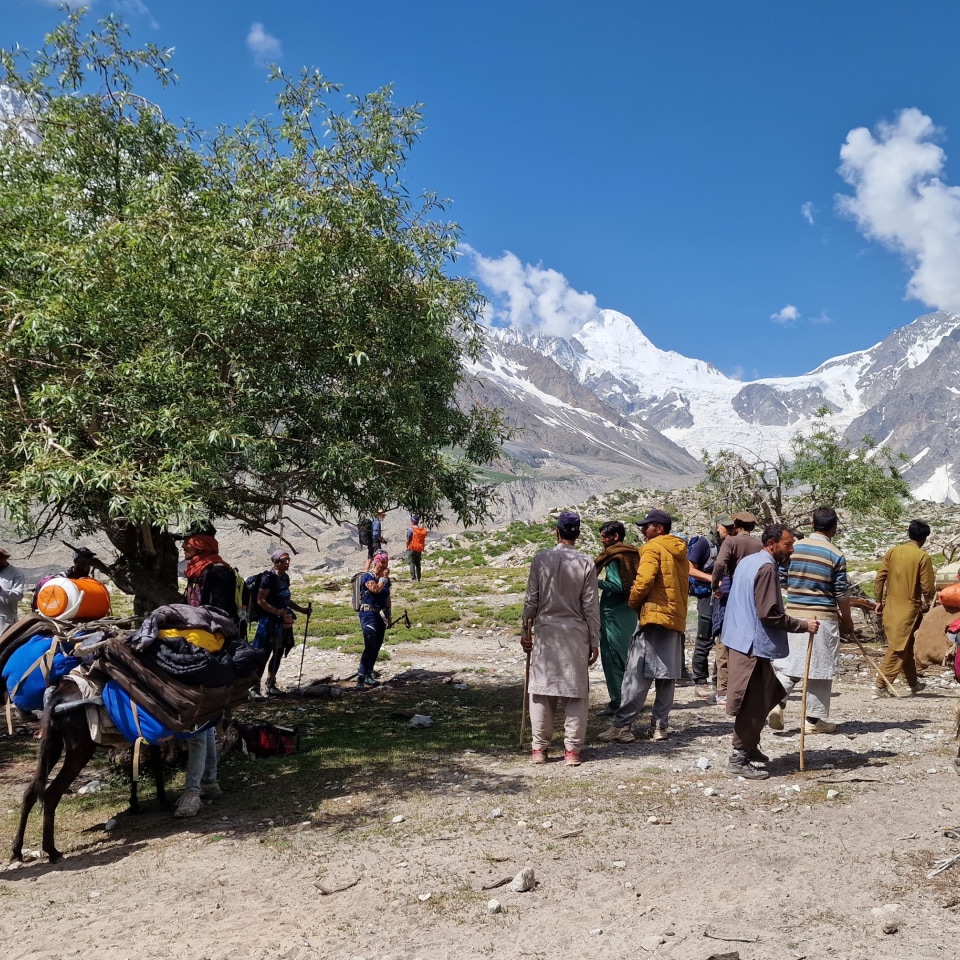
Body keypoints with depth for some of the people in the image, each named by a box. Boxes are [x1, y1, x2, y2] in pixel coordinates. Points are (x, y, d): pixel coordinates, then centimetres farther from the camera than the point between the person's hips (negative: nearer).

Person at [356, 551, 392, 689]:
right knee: (369, 646, -16)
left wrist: (389, 616, 19)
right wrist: (384, 577, -12)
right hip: (369, 615, -7)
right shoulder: (367, 577, -7)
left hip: (381, 616, 7)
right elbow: (376, 589, -24)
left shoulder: (386, 579, 13)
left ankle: (368, 675, 18)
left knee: (376, 647, 9)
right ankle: (361, 677, -16)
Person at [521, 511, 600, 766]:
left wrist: (526, 630, 11)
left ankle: (539, 748, 12)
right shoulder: (585, 563, -6)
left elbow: (531, 599, -1)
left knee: (541, 689, 8)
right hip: (576, 632, -1)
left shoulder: (541, 559, -4)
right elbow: (591, 606, -3)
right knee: (575, 692, 6)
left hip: (545, 630, 1)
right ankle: (572, 749, 8)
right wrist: (595, 641, 4)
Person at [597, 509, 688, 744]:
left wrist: (634, 602, -3)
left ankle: (621, 725, -7)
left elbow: (644, 580, -18)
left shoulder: (653, 548, -6)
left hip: (654, 616, -8)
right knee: (667, 676, 10)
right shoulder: (680, 552, 18)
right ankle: (661, 725, 11)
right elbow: (682, 585, 17)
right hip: (677, 620, 8)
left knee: (637, 675, -7)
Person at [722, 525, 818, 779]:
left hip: (740, 638, 10)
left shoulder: (748, 561, 14)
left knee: (761, 697, 20)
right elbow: (769, 614, -22)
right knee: (753, 703, -4)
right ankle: (739, 760, 0)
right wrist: (803, 625, -14)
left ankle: (749, 747, 29)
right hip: (753, 643, -10)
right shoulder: (766, 568, -17)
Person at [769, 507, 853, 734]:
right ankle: (815, 719, 13)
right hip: (823, 618, -3)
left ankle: (777, 700, -11)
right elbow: (842, 593, -4)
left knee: (788, 663, 11)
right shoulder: (835, 556, -8)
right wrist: (847, 621, 9)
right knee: (820, 667, 7)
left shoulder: (793, 547, 2)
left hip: (793, 614, 3)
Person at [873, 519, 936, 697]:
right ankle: (881, 687, -3)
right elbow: (927, 587, -11)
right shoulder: (923, 557, -11)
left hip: (890, 607, 5)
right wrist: (928, 602, 10)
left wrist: (879, 600, 12)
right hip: (909, 608, -5)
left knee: (905, 648, 18)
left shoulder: (892, 552, 3)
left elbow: (879, 578, 3)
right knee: (898, 649, -1)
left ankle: (913, 684, 30)